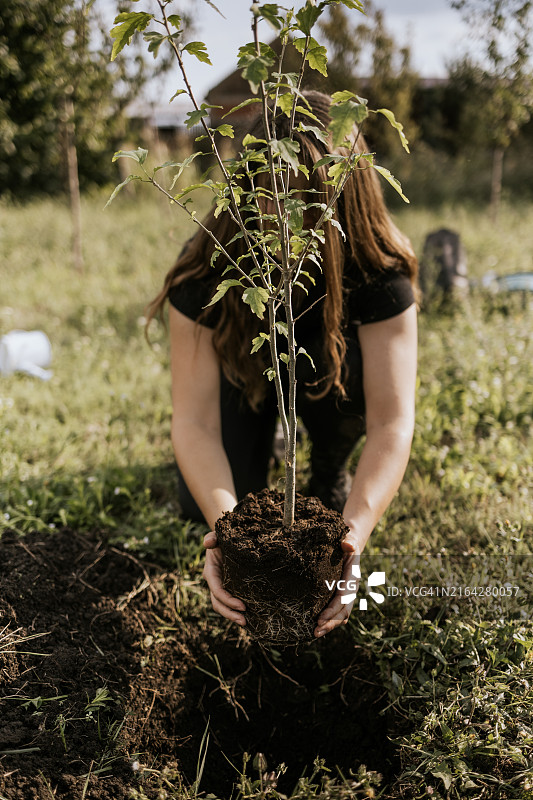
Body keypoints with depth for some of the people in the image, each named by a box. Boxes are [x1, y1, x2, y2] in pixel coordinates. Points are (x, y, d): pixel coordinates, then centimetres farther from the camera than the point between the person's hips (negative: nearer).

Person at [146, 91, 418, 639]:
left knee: (341, 370, -33)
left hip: (323, 371, 2)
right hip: (243, 372, -1)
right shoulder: (205, 271, -35)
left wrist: (354, 530, -55)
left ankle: (329, 478, 5)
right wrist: (226, 526, -54)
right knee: (201, 503, -20)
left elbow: (392, 421, -40)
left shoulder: (378, 271, -35)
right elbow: (194, 418, -38)